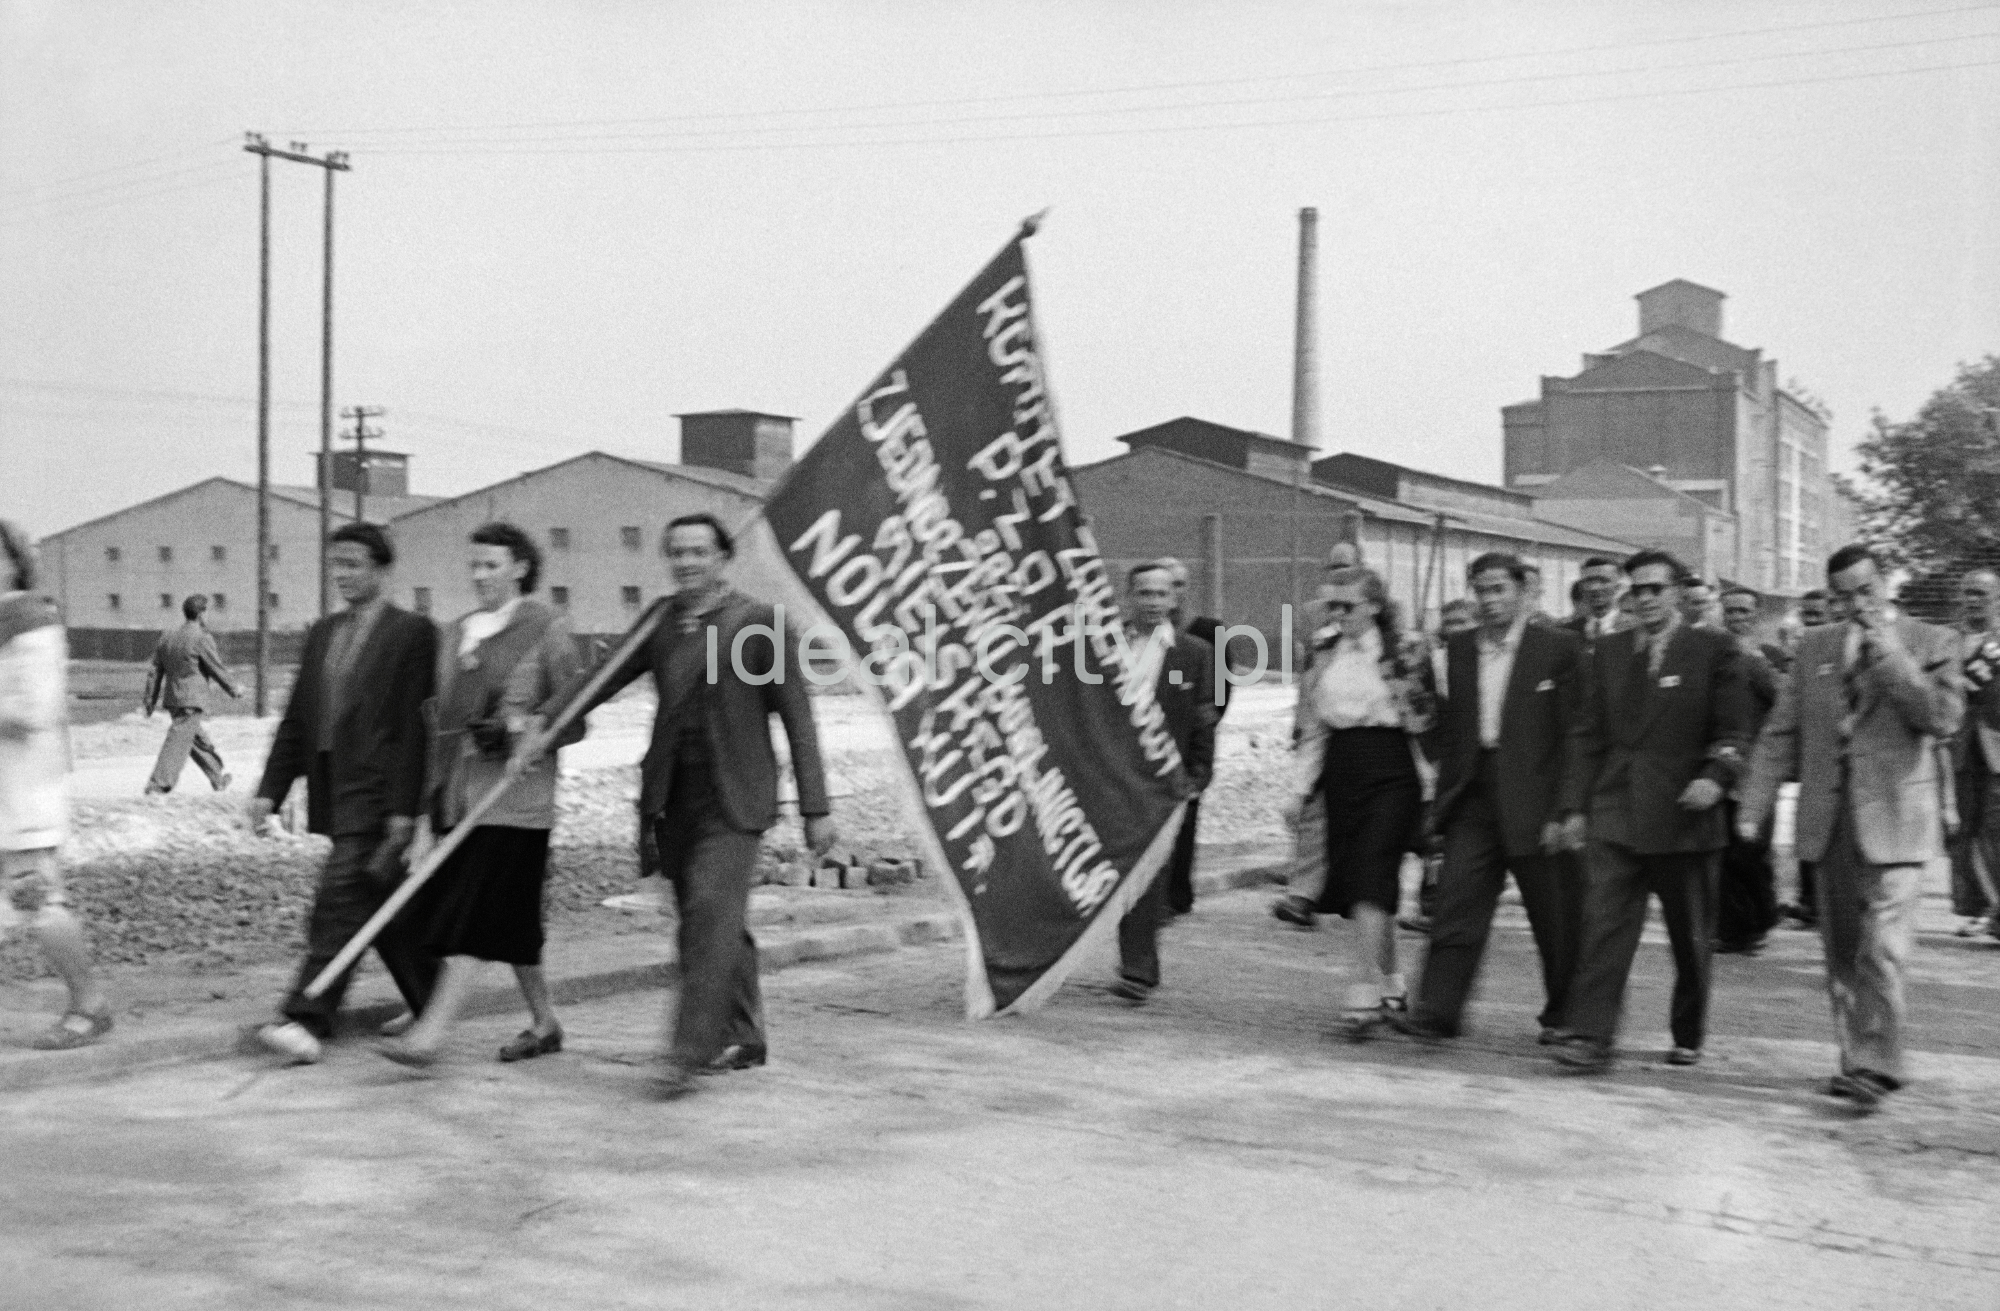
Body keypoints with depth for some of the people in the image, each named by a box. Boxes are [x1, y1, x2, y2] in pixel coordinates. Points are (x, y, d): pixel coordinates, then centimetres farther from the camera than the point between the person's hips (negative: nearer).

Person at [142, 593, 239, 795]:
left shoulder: (167, 636, 9)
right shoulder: (201, 638, -13)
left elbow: (155, 671, 11)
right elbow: (217, 669, -7)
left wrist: (150, 701, 16)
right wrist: (233, 690, 8)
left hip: (171, 698, 8)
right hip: (192, 699, -8)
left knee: (199, 739, 19)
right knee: (179, 742, -7)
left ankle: (218, 778, 31)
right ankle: (158, 784, -12)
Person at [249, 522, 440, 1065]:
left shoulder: (412, 633, -6)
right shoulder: (322, 633, 16)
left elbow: (413, 725, -11)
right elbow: (296, 719, 16)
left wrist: (404, 807, -16)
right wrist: (270, 789, 8)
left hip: (376, 793, -8)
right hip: (333, 791, 8)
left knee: (339, 899, -14)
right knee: (380, 904, 13)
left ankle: (306, 1021, -16)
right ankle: (431, 1003, 27)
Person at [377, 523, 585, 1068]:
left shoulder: (546, 628, -3)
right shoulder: (456, 634, 14)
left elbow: (575, 719, -1)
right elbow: (442, 724, 16)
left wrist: (524, 729, -19)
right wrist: (427, 814, 12)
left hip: (514, 797, -6)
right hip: (458, 797, 6)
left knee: (477, 918, -11)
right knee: (510, 922, 11)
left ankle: (430, 1034, -14)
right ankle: (544, 1025, 23)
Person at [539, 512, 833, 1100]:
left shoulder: (761, 623, -5)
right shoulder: (661, 618, 11)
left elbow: (797, 719, -4)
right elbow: (606, 675, 12)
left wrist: (816, 808, -5)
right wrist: (545, 717, -4)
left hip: (732, 799, -5)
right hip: (672, 797, 5)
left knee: (710, 912, -15)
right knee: (714, 921, 12)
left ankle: (688, 1052, -12)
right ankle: (742, 1038, 25)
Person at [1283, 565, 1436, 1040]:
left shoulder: (1406, 654, -2)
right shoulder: (1326, 658, 12)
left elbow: (1427, 722, 0)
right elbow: (1314, 729, 16)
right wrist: (1301, 788, 11)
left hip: (1391, 774, -5)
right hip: (1341, 776, 5)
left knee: (1371, 882, -14)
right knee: (1352, 885, 7)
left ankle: (1364, 996, -15)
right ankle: (1390, 985, 23)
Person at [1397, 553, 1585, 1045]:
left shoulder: (1559, 647, -3)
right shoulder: (1460, 650, 11)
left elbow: (1577, 733, -6)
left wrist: (1571, 807, -11)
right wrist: (1445, 797, 7)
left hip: (1535, 800, -3)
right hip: (1473, 800, 4)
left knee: (1556, 918, 7)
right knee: (1457, 901, -5)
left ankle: (1563, 1015, 23)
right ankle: (1437, 1010, -6)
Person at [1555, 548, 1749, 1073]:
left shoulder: (1713, 650, 1)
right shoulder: (1609, 652, 12)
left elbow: (1733, 730, -1)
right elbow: (1590, 735, 12)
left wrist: (1715, 776, -19)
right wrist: (1575, 803, 6)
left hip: (1683, 817, -2)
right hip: (1614, 816, 2)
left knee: (1690, 937, 9)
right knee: (1603, 927, -9)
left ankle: (1688, 1038, 25)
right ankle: (1589, 1038, -12)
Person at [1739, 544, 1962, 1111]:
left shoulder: (1930, 643, 2)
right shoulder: (1816, 647, 12)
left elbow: (1943, 719, -12)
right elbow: (1781, 731, 10)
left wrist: (1889, 654, -14)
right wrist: (1755, 802, 1)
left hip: (1892, 818, -4)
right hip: (1830, 818, 4)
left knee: (1881, 951, -11)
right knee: (1841, 951, 10)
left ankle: (1876, 1067, -7)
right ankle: (1858, 1058, 20)